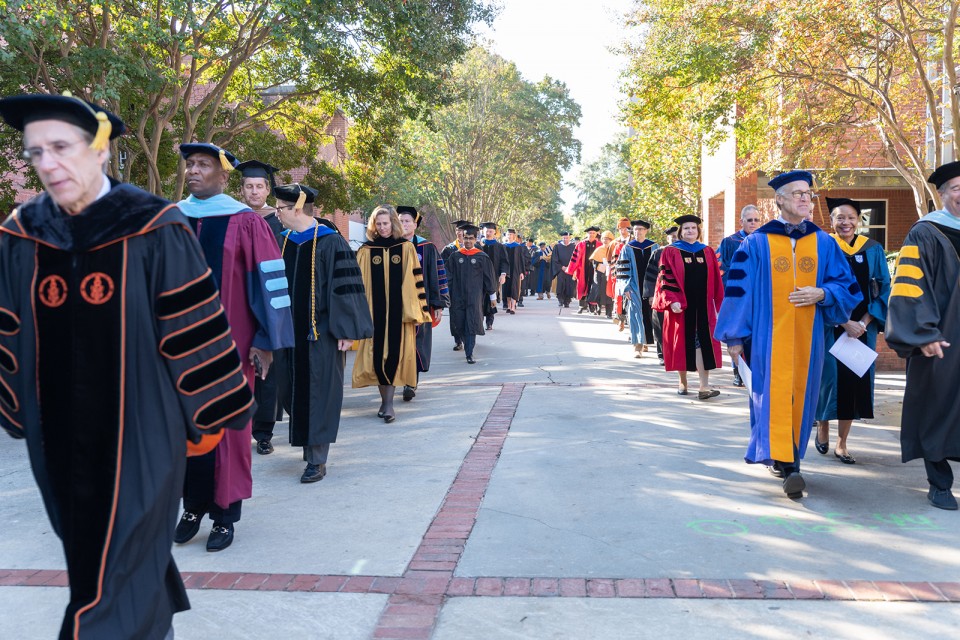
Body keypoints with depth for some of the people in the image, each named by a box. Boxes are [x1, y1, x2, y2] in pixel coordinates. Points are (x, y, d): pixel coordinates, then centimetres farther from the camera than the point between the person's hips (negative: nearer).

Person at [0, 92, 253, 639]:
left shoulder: (154, 231, -11)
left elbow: (194, 329, -9)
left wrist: (206, 413, -5)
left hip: (140, 430, -5)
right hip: (63, 437, 5)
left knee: (122, 559, 1)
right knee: (86, 550, 19)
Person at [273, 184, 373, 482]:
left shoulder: (330, 242, -10)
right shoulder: (284, 242, 9)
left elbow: (345, 287, -12)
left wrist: (346, 331, -15)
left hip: (320, 333, -6)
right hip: (289, 331, 6)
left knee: (318, 393, -1)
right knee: (290, 391, 11)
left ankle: (317, 460, 8)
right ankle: (308, 442, 34)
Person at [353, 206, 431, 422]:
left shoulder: (407, 248, 3)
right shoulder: (365, 251, 5)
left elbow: (415, 280, 3)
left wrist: (418, 311, -1)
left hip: (399, 311, -1)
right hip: (374, 311, 1)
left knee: (394, 354, -4)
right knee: (377, 355, 3)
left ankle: (388, 403, 0)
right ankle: (385, 400, 18)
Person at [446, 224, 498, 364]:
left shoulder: (482, 257, 0)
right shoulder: (455, 256, 5)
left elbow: (489, 277, 4)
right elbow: (449, 275, 7)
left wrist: (492, 295, 6)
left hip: (474, 296, -2)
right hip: (458, 296, 2)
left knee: (471, 323, -7)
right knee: (459, 324, 8)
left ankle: (469, 354, -6)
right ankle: (468, 345, 33)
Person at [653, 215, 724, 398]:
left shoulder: (708, 252, 11)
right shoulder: (671, 252, 2)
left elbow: (715, 281, 12)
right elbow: (665, 278, -5)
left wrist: (718, 304, 7)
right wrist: (672, 300, -17)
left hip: (703, 306, 2)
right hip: (680, 306, -2)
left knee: (703, 344, -5)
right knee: (682, 344, 5)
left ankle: (704, 386, -9)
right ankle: (683, 382, 20)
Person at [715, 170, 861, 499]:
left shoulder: (824, 243, 8)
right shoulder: (757, 242, 0)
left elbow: (847, 287, 11)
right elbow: (738, 289, 0)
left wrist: (821, 293, -11)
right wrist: (734, 336, -2)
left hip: (808, 335, 3)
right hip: (769, 334, -3)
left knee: (800, 394, 8)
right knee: (775, 393, -10)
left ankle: (784, 457, 23)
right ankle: (786, 464, -10)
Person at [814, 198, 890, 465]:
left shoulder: (873, 250, 4)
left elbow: (884, 289, 4)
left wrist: (865, 322, -9)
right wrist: (845, 323, -17)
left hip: (862, 328, 3)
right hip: (830, 328, -2)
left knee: (855, 382, 3)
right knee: (829, 378, 0)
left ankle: (841, 444, 13)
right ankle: (823, 430, 25)